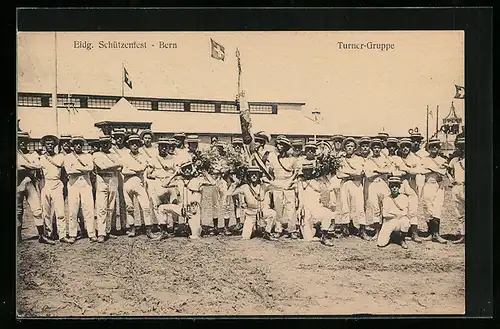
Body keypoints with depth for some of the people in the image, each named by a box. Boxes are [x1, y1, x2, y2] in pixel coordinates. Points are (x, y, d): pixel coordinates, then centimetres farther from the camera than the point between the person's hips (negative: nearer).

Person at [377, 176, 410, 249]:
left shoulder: (404, 197, 3)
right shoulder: (386, 198, 7)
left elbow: (404, 213, -6)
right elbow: (384, 214, 0)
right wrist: (398, 214, -10)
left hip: (400, 222, -1)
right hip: (388, 222, 1)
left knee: (405, 221, -38)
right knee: (381, 243, -16)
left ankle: (402, 240, -11)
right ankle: (391, 235, 19)